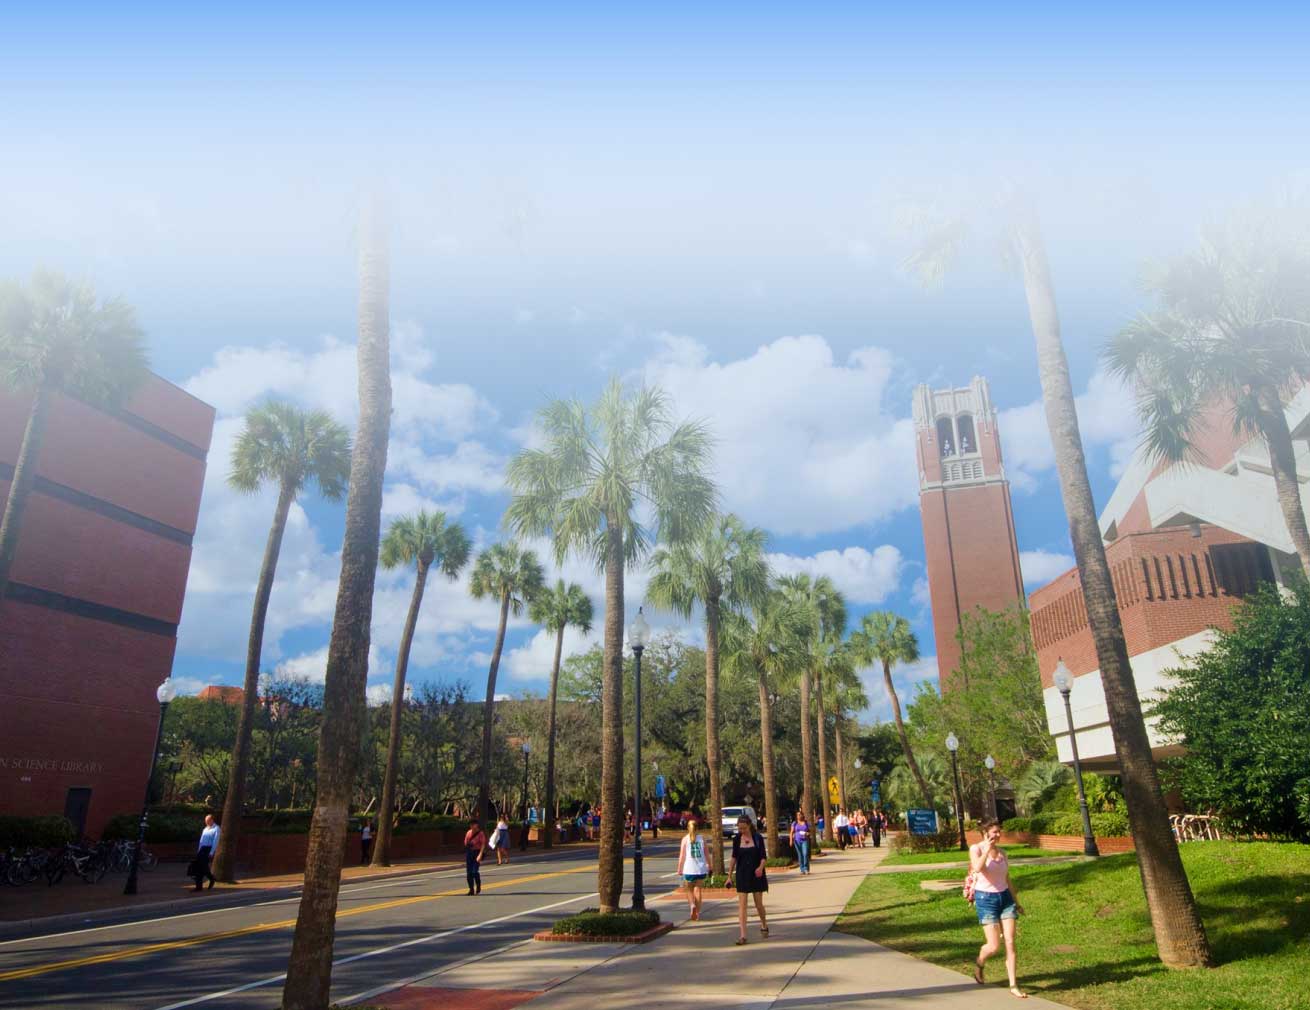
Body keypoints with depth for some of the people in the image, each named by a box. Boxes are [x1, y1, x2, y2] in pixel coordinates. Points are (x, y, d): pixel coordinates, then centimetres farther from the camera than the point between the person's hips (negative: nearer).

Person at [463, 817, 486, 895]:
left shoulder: (481, 833, -7)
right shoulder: (468, 833, 8)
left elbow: (483, 844, -13)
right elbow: (466, 843, 14)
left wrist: (480, 855, -23)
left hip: (477, 852, -5)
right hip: (469, 853, 5)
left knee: (475, 871, -11)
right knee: (469, 872, 3)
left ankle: (478, 887, 12)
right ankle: (471, 889, 12)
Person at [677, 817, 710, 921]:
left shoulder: (685, 839, -2)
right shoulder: (701, 838, 2)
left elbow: (682, 855, -3)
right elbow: (706, 854, 5)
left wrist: (679, 869, 4)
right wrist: (709, 867, 15)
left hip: (689, 869, -2)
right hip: (701, 869, 2)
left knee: (689, 890, 14)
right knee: (697, 889, 13)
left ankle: (692, 905, -11)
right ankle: (697, 912, 12)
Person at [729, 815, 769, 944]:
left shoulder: (758, 838, -7)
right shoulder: (737, 839, 0)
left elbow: (763, 856, -6)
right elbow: (734, 857, 9)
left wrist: (760, 867, -25)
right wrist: (730, 874, 8)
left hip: (756, 874, -1)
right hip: (741, 875, 1)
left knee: (759, 904, 9)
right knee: (741, 905, -4)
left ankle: (764, 925, 37)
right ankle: (742, 935, -1)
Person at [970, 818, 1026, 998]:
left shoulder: (1001, 852, 8)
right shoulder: (976, 848, -8)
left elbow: (1007, 879, 17)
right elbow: (977, 868, -29)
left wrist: (1016, 902, 17)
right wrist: (987, 849, -24)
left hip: (1005, 897, 5)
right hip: (986, 899, -5)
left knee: (1010, 942, -1)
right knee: (994, 945, -5)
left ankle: (1013, 985, 8)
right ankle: (979, 964, 26)